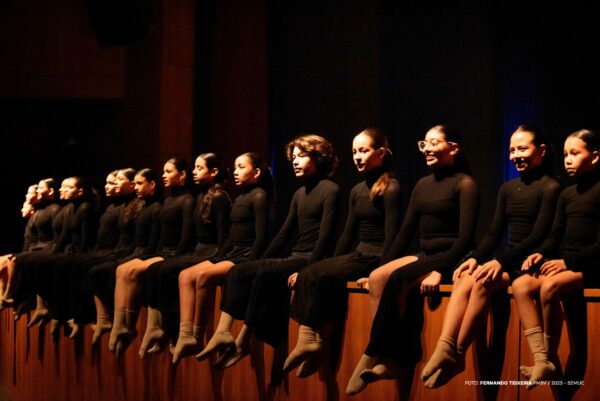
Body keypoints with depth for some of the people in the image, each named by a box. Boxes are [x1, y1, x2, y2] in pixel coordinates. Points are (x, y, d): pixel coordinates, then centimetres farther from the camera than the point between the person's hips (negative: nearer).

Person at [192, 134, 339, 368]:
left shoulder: (330, 190, -6)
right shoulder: (299, 194, 19)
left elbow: (325, 235, -15)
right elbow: (284, 234, 19)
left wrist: (308, 269, -22)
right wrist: (260, 262, 11)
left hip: (311, 260, -9)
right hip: (294, 257, 9)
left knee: (267, 274, -32)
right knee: (238, 272, -7)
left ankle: (243, 341, -24)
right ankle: (223, 332, -19)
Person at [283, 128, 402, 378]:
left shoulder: (390, 188, -8)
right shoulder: (357, 190, 16)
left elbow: (391, 235, -14)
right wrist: (332, 264, 12)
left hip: (376, 258, -8)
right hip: (357, 255, 8)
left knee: (318, 276, -23)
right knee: (307, 276, -15)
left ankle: (320, 342, -14)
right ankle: (308, 339, -22)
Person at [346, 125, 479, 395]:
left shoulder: (465, 184, -4)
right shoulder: (422, 185, 17)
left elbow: (465, 237, -14)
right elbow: (406, 231, 16)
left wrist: (440, 271, -25)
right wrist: (383, 264, 6)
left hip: (449, 258, -7)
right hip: (424, 256, 7)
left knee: (398, 278, -31)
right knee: (376, 278, -20)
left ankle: (373, 357, -22)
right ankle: (389, 359, -27)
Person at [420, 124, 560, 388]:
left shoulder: (550, 188, -4)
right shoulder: (507, 189, 17)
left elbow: (538, 237, -12)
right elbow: (494, 233, 14)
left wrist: (501, 262, -21)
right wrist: (475, 258, -6)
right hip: (507, 263, 6)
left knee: (482, 281, -32)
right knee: (464, 280, -25)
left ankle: (457, 354, -28)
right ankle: (444, 350, -39)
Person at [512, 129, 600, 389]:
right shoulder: (566, 195, 18)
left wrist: (569, 262, -20)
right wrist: (541, 254, -4)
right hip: (565, 263, 8)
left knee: (550, 287, -33)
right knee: (520, 285, -17)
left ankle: (551, 358, -18)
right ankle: (541, 360, -27)